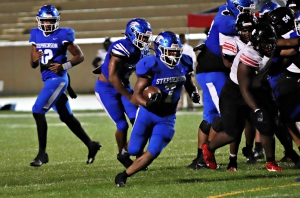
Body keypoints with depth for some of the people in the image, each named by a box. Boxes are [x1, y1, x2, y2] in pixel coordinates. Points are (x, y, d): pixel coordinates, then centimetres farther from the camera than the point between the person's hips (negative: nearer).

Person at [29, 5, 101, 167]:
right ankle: (91, 145, 28)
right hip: (47, 80, 7)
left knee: (38, 111, -16)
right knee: (67, 117, 14)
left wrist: (63, 66, -18)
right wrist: (35, 59, -11)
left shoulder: (63, 35, -8)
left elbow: (80, 56, -5)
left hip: (58, 79, -7)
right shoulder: (36, 35, 9)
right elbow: (33, 64, 13)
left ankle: (42, 153, -11)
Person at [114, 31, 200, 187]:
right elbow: (137, 94, -20)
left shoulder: (183, 64, -6)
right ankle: (128, 148, 48)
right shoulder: (152, 66, -21)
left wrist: (194, 93, -8)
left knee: (152, 153, -10)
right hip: (147, 114, -3)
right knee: (135, 150, 9)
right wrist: (148, 103, -41)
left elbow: (189, 83, 15)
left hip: (167, 118, 3)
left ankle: (123, 176, 3)